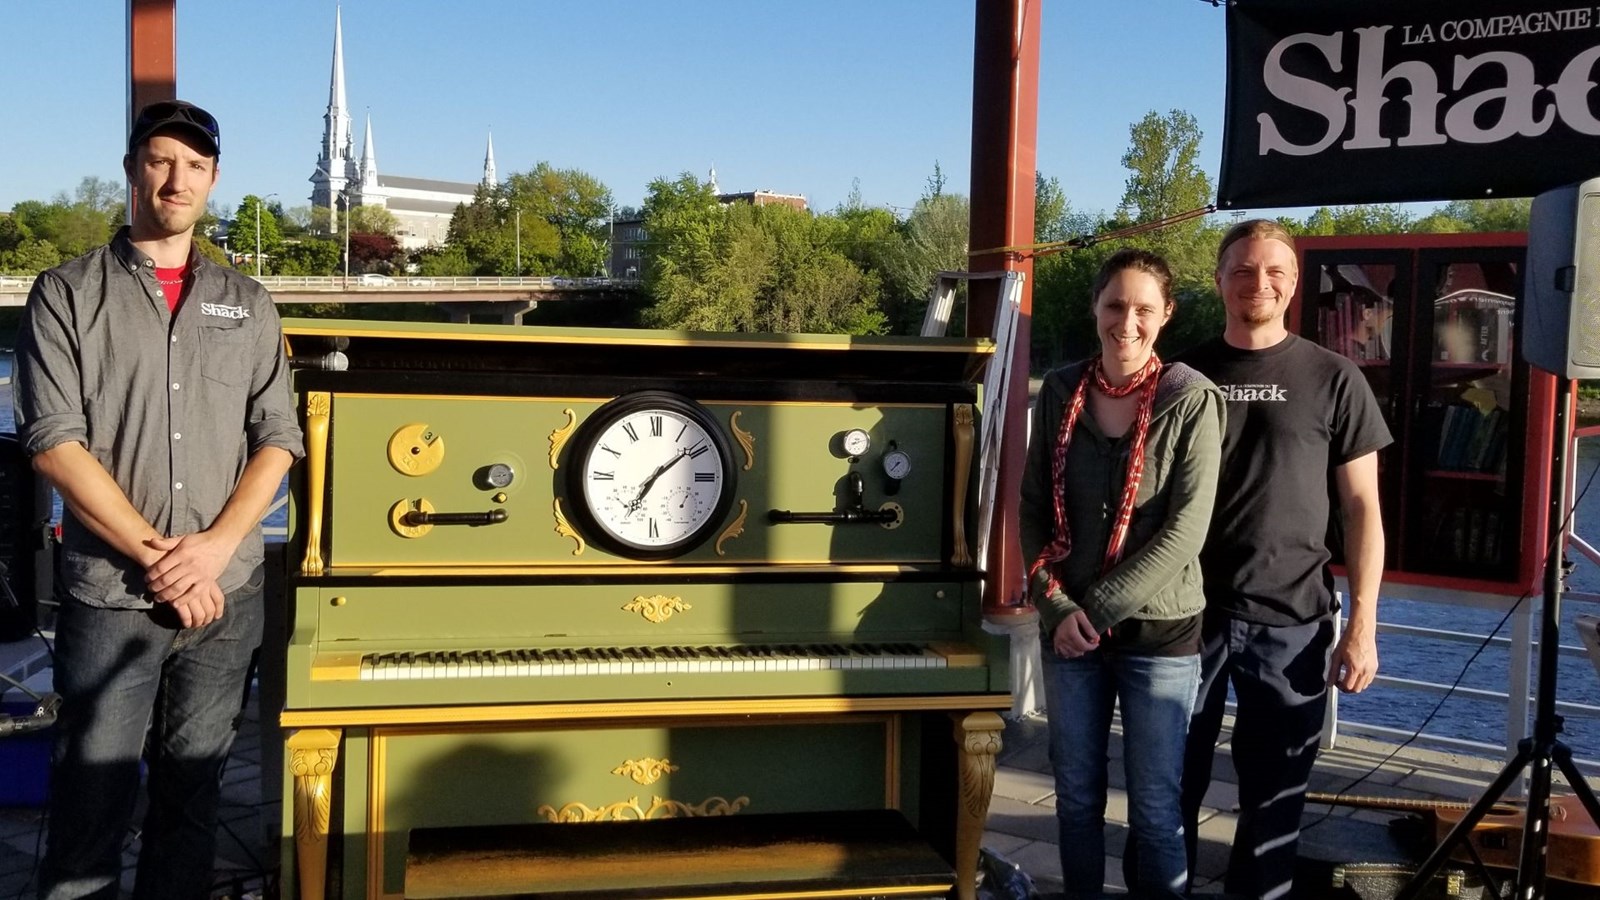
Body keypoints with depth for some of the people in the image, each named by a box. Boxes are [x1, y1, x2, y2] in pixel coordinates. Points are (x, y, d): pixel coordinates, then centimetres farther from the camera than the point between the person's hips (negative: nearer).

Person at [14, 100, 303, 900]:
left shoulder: (246, 305, 10)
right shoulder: (68, 294, 1)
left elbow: (276, 438, 5)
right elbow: (54, 442, -8)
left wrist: (216, 545, -10)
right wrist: (155, 555, -13)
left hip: (226, 594, 3)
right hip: (109, 596, -2)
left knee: (192, 798, 12)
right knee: (92, 804, 2)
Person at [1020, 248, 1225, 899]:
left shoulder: (1191, 399, -8)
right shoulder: (1061, 392, 2)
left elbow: (1185, 531, -13)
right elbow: (1032, 508, 4)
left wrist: (1098, 608, -14)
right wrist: (1056, 604, -8)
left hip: (1159, 630, -3)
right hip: (1067, 628, 3)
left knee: (1155, 805, 6)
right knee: (1076, 794, 14)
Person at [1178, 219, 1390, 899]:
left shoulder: (1333, 381, 1)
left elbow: (1361, 508, 1)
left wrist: (1363, 623, -5)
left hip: (1292, 621, -1)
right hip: (1189, 612, 1)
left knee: (1275, 793, 9)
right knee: (1171, 783, 8)